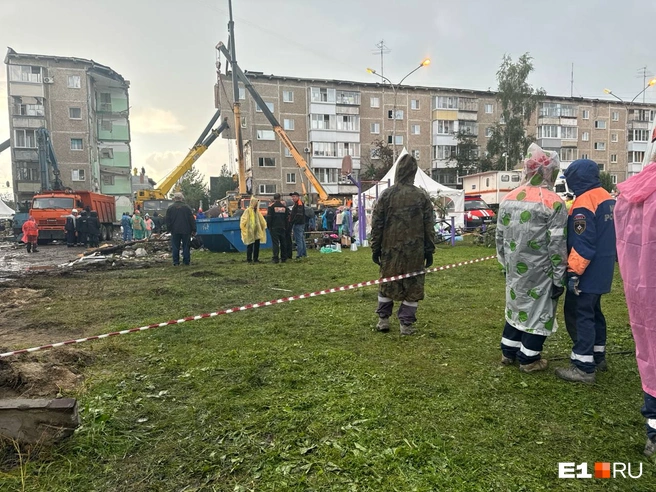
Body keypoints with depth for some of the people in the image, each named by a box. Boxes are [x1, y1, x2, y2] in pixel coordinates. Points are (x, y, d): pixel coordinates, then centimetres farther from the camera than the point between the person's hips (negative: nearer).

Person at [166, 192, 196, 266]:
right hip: (186, 230, 0)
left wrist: (169, 229, 11)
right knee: (186, 246, 5)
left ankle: (176, 262, 4)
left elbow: (168, 220, 4)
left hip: (175, 230, 0)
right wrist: (193, 229, 4)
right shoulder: (187, 207, 0)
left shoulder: (170, 208, 2)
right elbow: (192, 219, 0)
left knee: (175, 247, 5)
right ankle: (186, 262, 6)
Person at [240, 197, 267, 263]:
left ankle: (256, 259, 17)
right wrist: (244, 227, -14)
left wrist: (264, 225, 15)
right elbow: (243, 219, -11)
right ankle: (249, 259, 5)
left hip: (257, 231, 7)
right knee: (250, 246, -2)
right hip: (250, 232, -7)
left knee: (257, 246, 9)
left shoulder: (257, 211, 14)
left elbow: (261, 219, 22)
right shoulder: (248, 211, -8)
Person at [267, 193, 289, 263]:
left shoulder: (271, 206, -6)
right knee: (283, 242, 11)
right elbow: (287, 217, 12)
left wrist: (268, 226, 1)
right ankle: (283, 258, 16)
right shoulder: (284, 206, 9)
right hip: (282, 227, 4)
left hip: (274, 227, -4)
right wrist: (285, 226, 17)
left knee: (275, 242, -5)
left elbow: (269, 217, -8)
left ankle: (275, 258, -9)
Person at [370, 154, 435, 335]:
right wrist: (429, 251, 8)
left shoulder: (387, 195, -1)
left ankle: (383, 320, 21)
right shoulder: (422, 196, 1)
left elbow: (377, 223, 0)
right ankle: (406, 324, 10)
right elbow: (429, 226, 2)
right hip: (415, 251, 0)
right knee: (412, 286, 8)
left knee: (387, 284, 15)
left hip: (390, 249, 1)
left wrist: (375, 248, 7)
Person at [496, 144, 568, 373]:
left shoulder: (508, 199, 5)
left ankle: (508, 352, 29)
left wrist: (505, 264, 21)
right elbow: (557, 246, -14)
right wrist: (559, 279, -7)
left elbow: (500, 236, 11)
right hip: (540, 272, -6)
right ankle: (529, 359, 17)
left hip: (515, 269, 6)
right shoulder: (553, 203, -14)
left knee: (517, 305, 20)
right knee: (538, 310, 8)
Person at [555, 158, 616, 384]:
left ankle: (584, 367, 0)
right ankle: (598, 356, 31)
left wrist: (574, 272, -22)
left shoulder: (583, 203, -19)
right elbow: (607, 235, 17)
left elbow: (582, 244, -24)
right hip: (603, 270, 10)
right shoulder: (608, 198, 10)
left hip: (587, 272, -10)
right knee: (593, 311, 20)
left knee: (579, 315, -4)